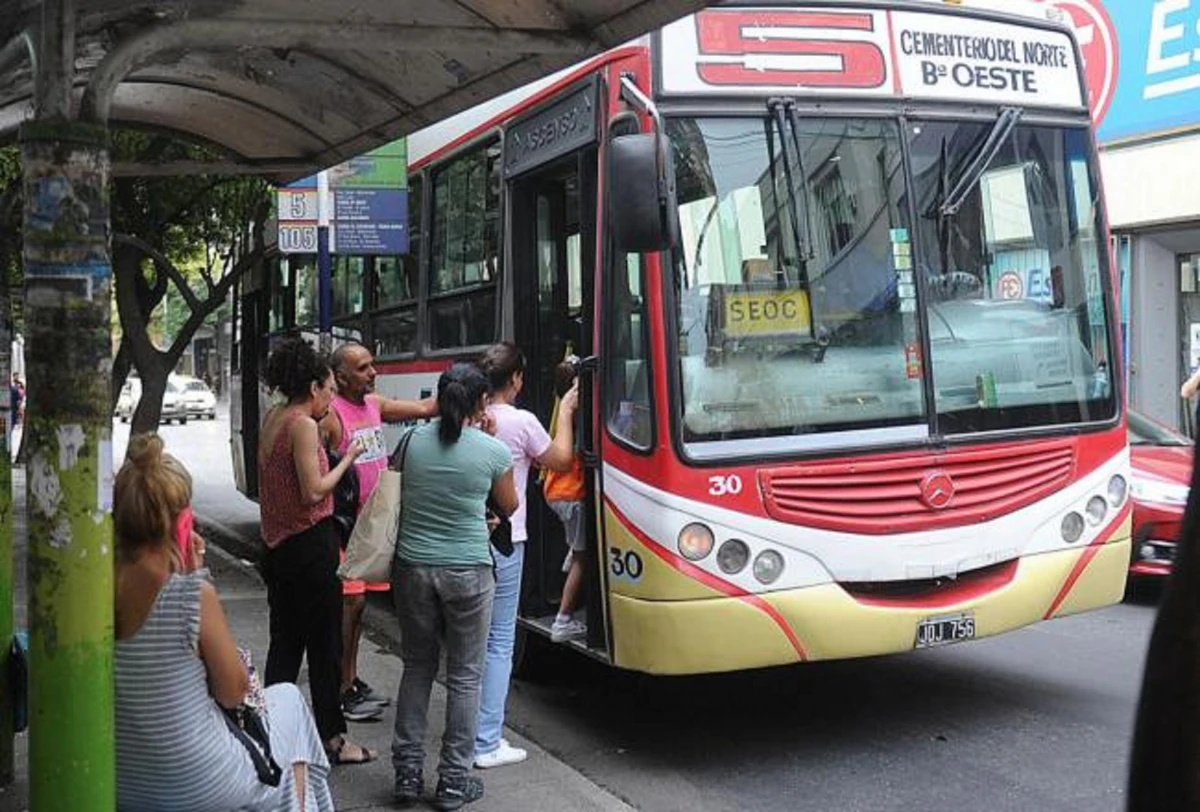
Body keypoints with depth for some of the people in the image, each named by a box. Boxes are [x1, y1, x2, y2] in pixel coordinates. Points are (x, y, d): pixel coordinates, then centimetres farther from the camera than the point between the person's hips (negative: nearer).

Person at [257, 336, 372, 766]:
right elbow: (314, 492, -20)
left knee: (284, 642, 15)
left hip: (279, 545, 9)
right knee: (324, 645, 2)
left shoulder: (272, 419, 10)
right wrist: (347, 459, -8)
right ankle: (332, 736, 10)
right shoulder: (304, 425, -16)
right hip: (310, 542, -9)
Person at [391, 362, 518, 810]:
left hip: (413, 566, 3)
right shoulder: (493, 451, -8)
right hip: (467, 571, -3)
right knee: (464, 675, 8)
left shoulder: (412, 441, -2)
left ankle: (407, 772, 20)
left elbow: (395, 489, 10)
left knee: (417, 667, 16)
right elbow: (509, 507, 8)